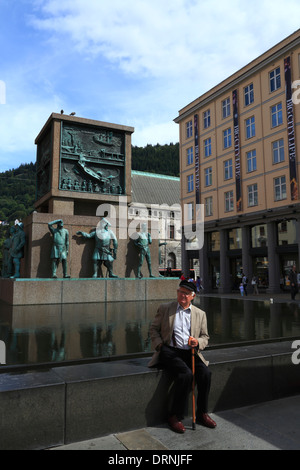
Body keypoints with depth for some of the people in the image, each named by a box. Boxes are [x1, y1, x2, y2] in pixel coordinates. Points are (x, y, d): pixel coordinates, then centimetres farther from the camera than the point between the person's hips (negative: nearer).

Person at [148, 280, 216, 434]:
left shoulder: (200, 314, 14)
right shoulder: (165, 308, 8)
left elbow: (205, 337, 16)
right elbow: (153, 329, 11)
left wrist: (198, 342, -7)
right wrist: (159, 345, -6)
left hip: (190, 352, 3)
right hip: (170, 352, -3)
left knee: (205, 373, -22)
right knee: (185, 374, -29)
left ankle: (202, 414, 0)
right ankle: (175, 416, -10)